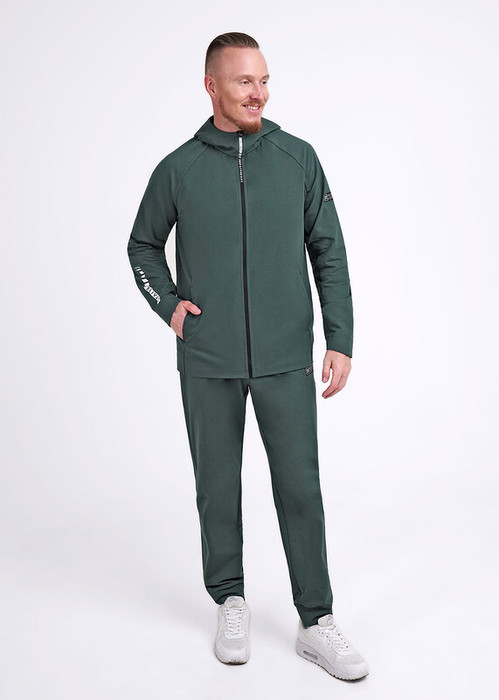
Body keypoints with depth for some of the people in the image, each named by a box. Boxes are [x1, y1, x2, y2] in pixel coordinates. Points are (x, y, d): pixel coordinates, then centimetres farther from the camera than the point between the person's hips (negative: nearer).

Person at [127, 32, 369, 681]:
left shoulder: (299, 158, 3)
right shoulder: (178, 169, 2)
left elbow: (329, 253, 5)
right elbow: (143, 246, 16)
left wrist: (341, 341, 0)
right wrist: (168, 305, 0)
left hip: (286, 359, 0)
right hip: (208, 364, 1)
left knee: (300, 488, 3)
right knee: (218, 488, 10)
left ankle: (317, 622, 17)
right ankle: (231, 604, 30)